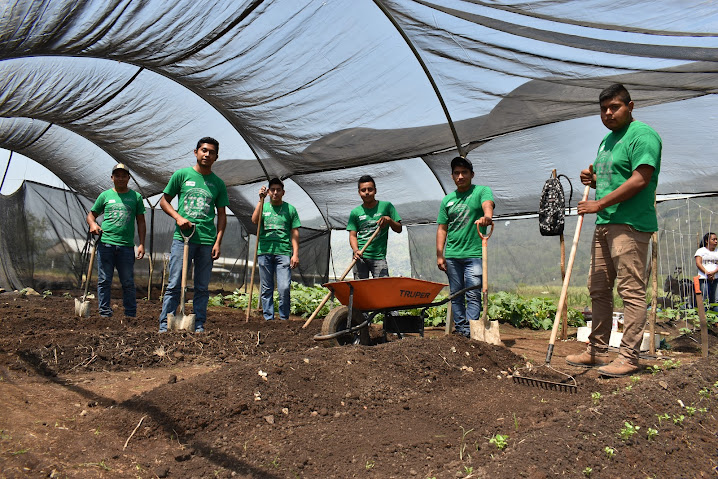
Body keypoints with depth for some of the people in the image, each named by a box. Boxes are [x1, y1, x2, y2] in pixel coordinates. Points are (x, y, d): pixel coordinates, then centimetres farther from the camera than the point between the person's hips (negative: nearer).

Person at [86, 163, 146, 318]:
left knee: (128, 282, 3)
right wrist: (93, 224, -6)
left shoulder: (136, 196, 10)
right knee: (104, 281, 3)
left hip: (126, 246, -1)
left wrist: (142, 244, 2)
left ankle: (131, 315, 11)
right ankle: (105, 314, 10)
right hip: (105, 243, 1)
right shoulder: (105, 195, 11)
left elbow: (141, 222, 10)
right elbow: (91, 214, 18)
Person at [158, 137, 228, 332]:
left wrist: (218, 241, 2)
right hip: (182, 237, -2)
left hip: (207, 241, 2)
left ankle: (199, 326, 13)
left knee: (202, 287, 6)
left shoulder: (218, 184, 12)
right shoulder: (182, 175, 7)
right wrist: (178, 217, -8)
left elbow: (222, 215, 12)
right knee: (175, 285, -2)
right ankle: (164, 325, 5)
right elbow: (164, 201, 11)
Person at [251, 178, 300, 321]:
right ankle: (268, 318, 12)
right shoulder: (263, 207, 15)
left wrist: (295, 254, -1)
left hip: (283, 252, -2)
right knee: (266, 289, 4)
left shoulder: (290, 209, 11)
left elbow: (295, 233, 8)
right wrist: (261, 200, -10)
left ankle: (284, 319, 2)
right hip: (264, 252, 2)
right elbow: (254, 220, -5)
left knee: (284, 288, -11)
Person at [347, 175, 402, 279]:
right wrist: (356, 250, -12)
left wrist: (389, 220, -13)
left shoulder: (386, 206, 5)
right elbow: (353, 235, 7)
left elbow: (399, 229, 7)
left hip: (379, 256, -1)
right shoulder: (355, 212, 8)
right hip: (360, 256, 1)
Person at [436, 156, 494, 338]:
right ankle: (460, 331, 17)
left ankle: (470, 333, -5)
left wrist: (487, 217, -46)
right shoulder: (447, 200, 12)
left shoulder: (482, 191, 1)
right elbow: (442, 229, 12)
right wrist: (439, 255, 4)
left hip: (474, 254, -4)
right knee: (456, 295, 9)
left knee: (473, 296, -6)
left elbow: (488, 204, -22)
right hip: (452, 255, 4)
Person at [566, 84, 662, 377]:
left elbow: (640, 179, -18)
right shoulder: (607, 140, 21)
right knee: (598, 290, 11)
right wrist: (592, 180, 9)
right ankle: (597, 351, 20)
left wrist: (600, 203, -17)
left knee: (632, 291, -7)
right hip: (604, 224, 10)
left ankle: (629, 357, -2)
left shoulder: (642, 135, -7)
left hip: (630, 225, -10)